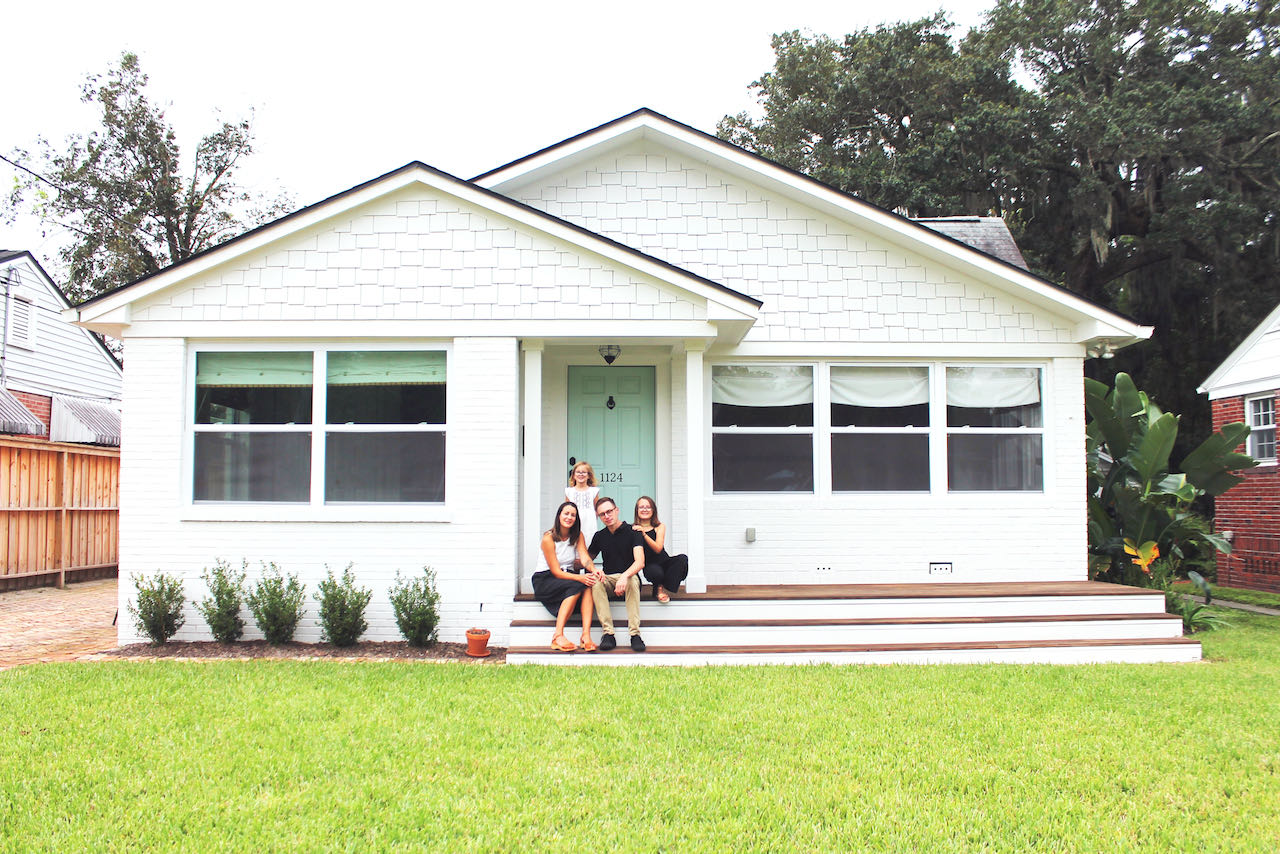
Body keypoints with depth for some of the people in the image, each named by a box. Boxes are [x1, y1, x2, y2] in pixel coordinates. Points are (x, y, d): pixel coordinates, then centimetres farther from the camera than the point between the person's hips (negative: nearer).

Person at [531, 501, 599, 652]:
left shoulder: (578, 536, 7)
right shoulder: (548, 538, -12)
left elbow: (584, 557, -9)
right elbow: (556, 571, -16)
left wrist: (593, 570, -32)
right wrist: (580, 578, -32)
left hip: (568, 576, 5)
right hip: (545, 581, -5)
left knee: (590, 584, -29)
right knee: (577, 586, -34)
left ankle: (586, 635, -40)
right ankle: (558, 636, -40)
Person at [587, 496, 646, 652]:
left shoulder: (632, 532, -4)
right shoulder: (599, 536, 10)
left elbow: (640, 562, -16)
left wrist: (624, 576, -36)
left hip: (629, 576, -3)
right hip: (608, 579, 3)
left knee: (633, 581, -37)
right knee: (595, 583, -31)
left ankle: (635, 633, -38)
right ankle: (608, 633, -33)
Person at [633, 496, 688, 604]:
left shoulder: (660, 527, 3)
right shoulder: (632, 529, 0)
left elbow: (658, 549, -12)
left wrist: (644, 534, -22)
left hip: (664, 562, 3)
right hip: (649, 565, -3)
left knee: (683, 558, -25)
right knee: (656, 571, -38)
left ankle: (662, 588, -17)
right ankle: (658, 588, -1)